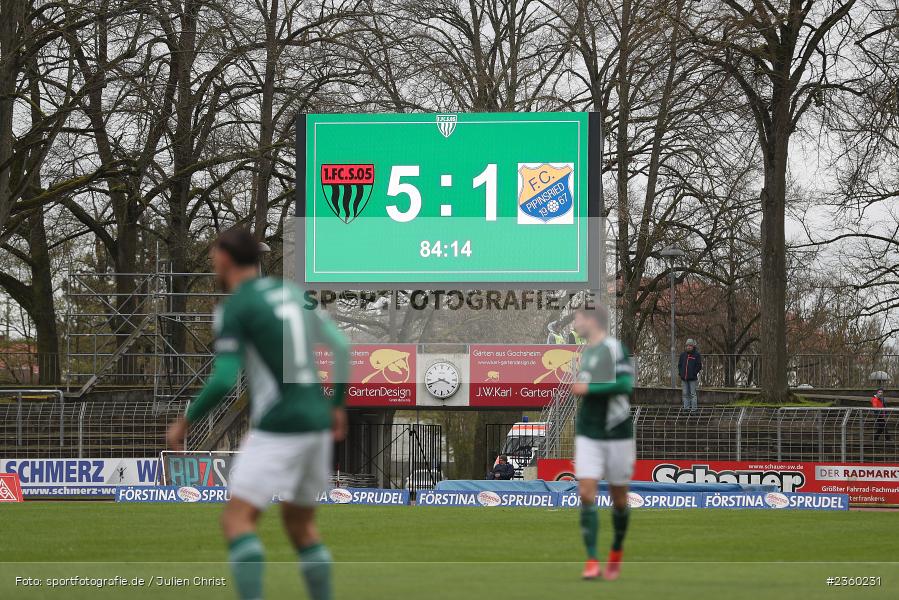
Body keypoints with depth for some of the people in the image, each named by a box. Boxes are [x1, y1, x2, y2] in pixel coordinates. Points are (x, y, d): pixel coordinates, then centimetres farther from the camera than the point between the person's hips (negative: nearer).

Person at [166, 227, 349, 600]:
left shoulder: (232, 308, -8)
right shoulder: (291, 292, 15)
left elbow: (223, 381, -16)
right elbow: (340, 348, 16)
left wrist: (185, 422, -2)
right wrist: (337, 405, 27)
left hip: (277, 430, -8)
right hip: (318, 423, 8)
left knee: (237, 520, -7)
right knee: (300, 524, 19)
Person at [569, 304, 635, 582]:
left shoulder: (614, 347, -10)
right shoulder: (586, 351, 13)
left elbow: (625, 383, -22)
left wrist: (588, 388, -19)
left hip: (616, 433, -5)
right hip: (587, 434, 5)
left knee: (618, 497, 6)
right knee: (586, 494, -9)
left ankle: (616, 552, 29)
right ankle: (592, 561, -11)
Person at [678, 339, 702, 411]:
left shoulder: (696, 355, -1)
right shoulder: (683, 354, 12)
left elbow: (699, 366, -3)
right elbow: (679, 364, 18)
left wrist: (694, 374, -10)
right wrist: (680, 373, 6)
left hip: (692, 378, -5)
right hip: (684, 378, 5)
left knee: (693, 394, -4)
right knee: (685, 394, 6)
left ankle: (694, 409, -1)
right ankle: (686, 408, 11)